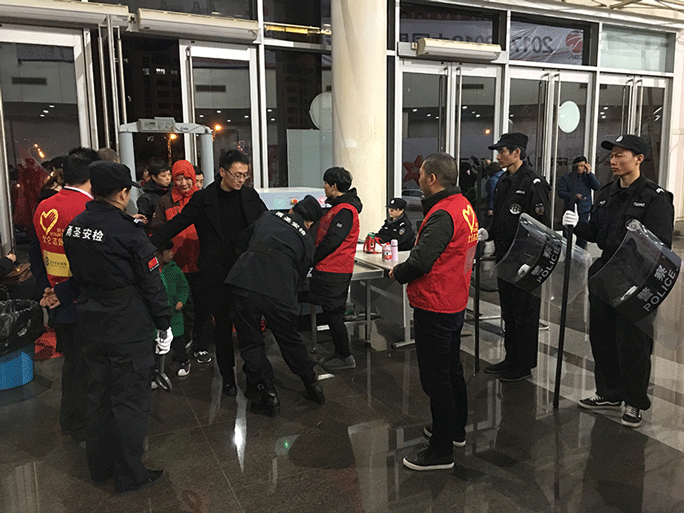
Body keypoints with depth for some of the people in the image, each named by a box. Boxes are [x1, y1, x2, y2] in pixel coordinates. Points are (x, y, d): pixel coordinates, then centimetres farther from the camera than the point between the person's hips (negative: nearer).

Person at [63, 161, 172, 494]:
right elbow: (151, 283, -14)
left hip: (90, 326, 7)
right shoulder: (128, 232, -19)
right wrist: (163, 324, -4)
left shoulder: (74, 227, 2)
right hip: (129, 331, -7)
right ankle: (129, 476, 18)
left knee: (99, 395, 20)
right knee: (130, 401, 5)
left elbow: (76, 275, 13)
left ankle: (100, 466, 36)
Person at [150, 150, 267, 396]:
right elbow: (175, 225, -3)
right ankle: (228, 377, 24)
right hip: (217, 275, -2)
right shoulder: (203, 198, -2)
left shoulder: (251, 196, 6)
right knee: (223, 327, 8)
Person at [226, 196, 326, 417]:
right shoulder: (306, 240, 19)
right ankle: (312, 385, 35)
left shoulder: (267, 217, 21)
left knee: (251, 343, 14)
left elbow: (244, 239, 33)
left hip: (244, 283, 0)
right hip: (279, 291, 1)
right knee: (290, 340, 21)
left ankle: (267, 395, 19)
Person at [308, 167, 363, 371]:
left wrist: (312, 260, -12)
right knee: (332, 313, 16)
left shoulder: (345, 210, -17)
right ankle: (340, 352, 27)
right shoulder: (337, 207, 17)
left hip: (334, 272, -10)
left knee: (333, 314, -3)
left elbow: (331, 241, -21)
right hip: (330, 269, 10)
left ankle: (346, 358, 7)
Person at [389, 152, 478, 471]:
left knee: (435, 377, 0)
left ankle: (441, 451, 12)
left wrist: (396, 273, -8)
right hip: (455, 303, 10)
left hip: (434, 307, -10)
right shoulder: (463, 205, 8)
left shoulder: (442, 215, -23)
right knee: (452, 368, 22)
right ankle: (456, 430, 39)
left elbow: (420, 261, -27)